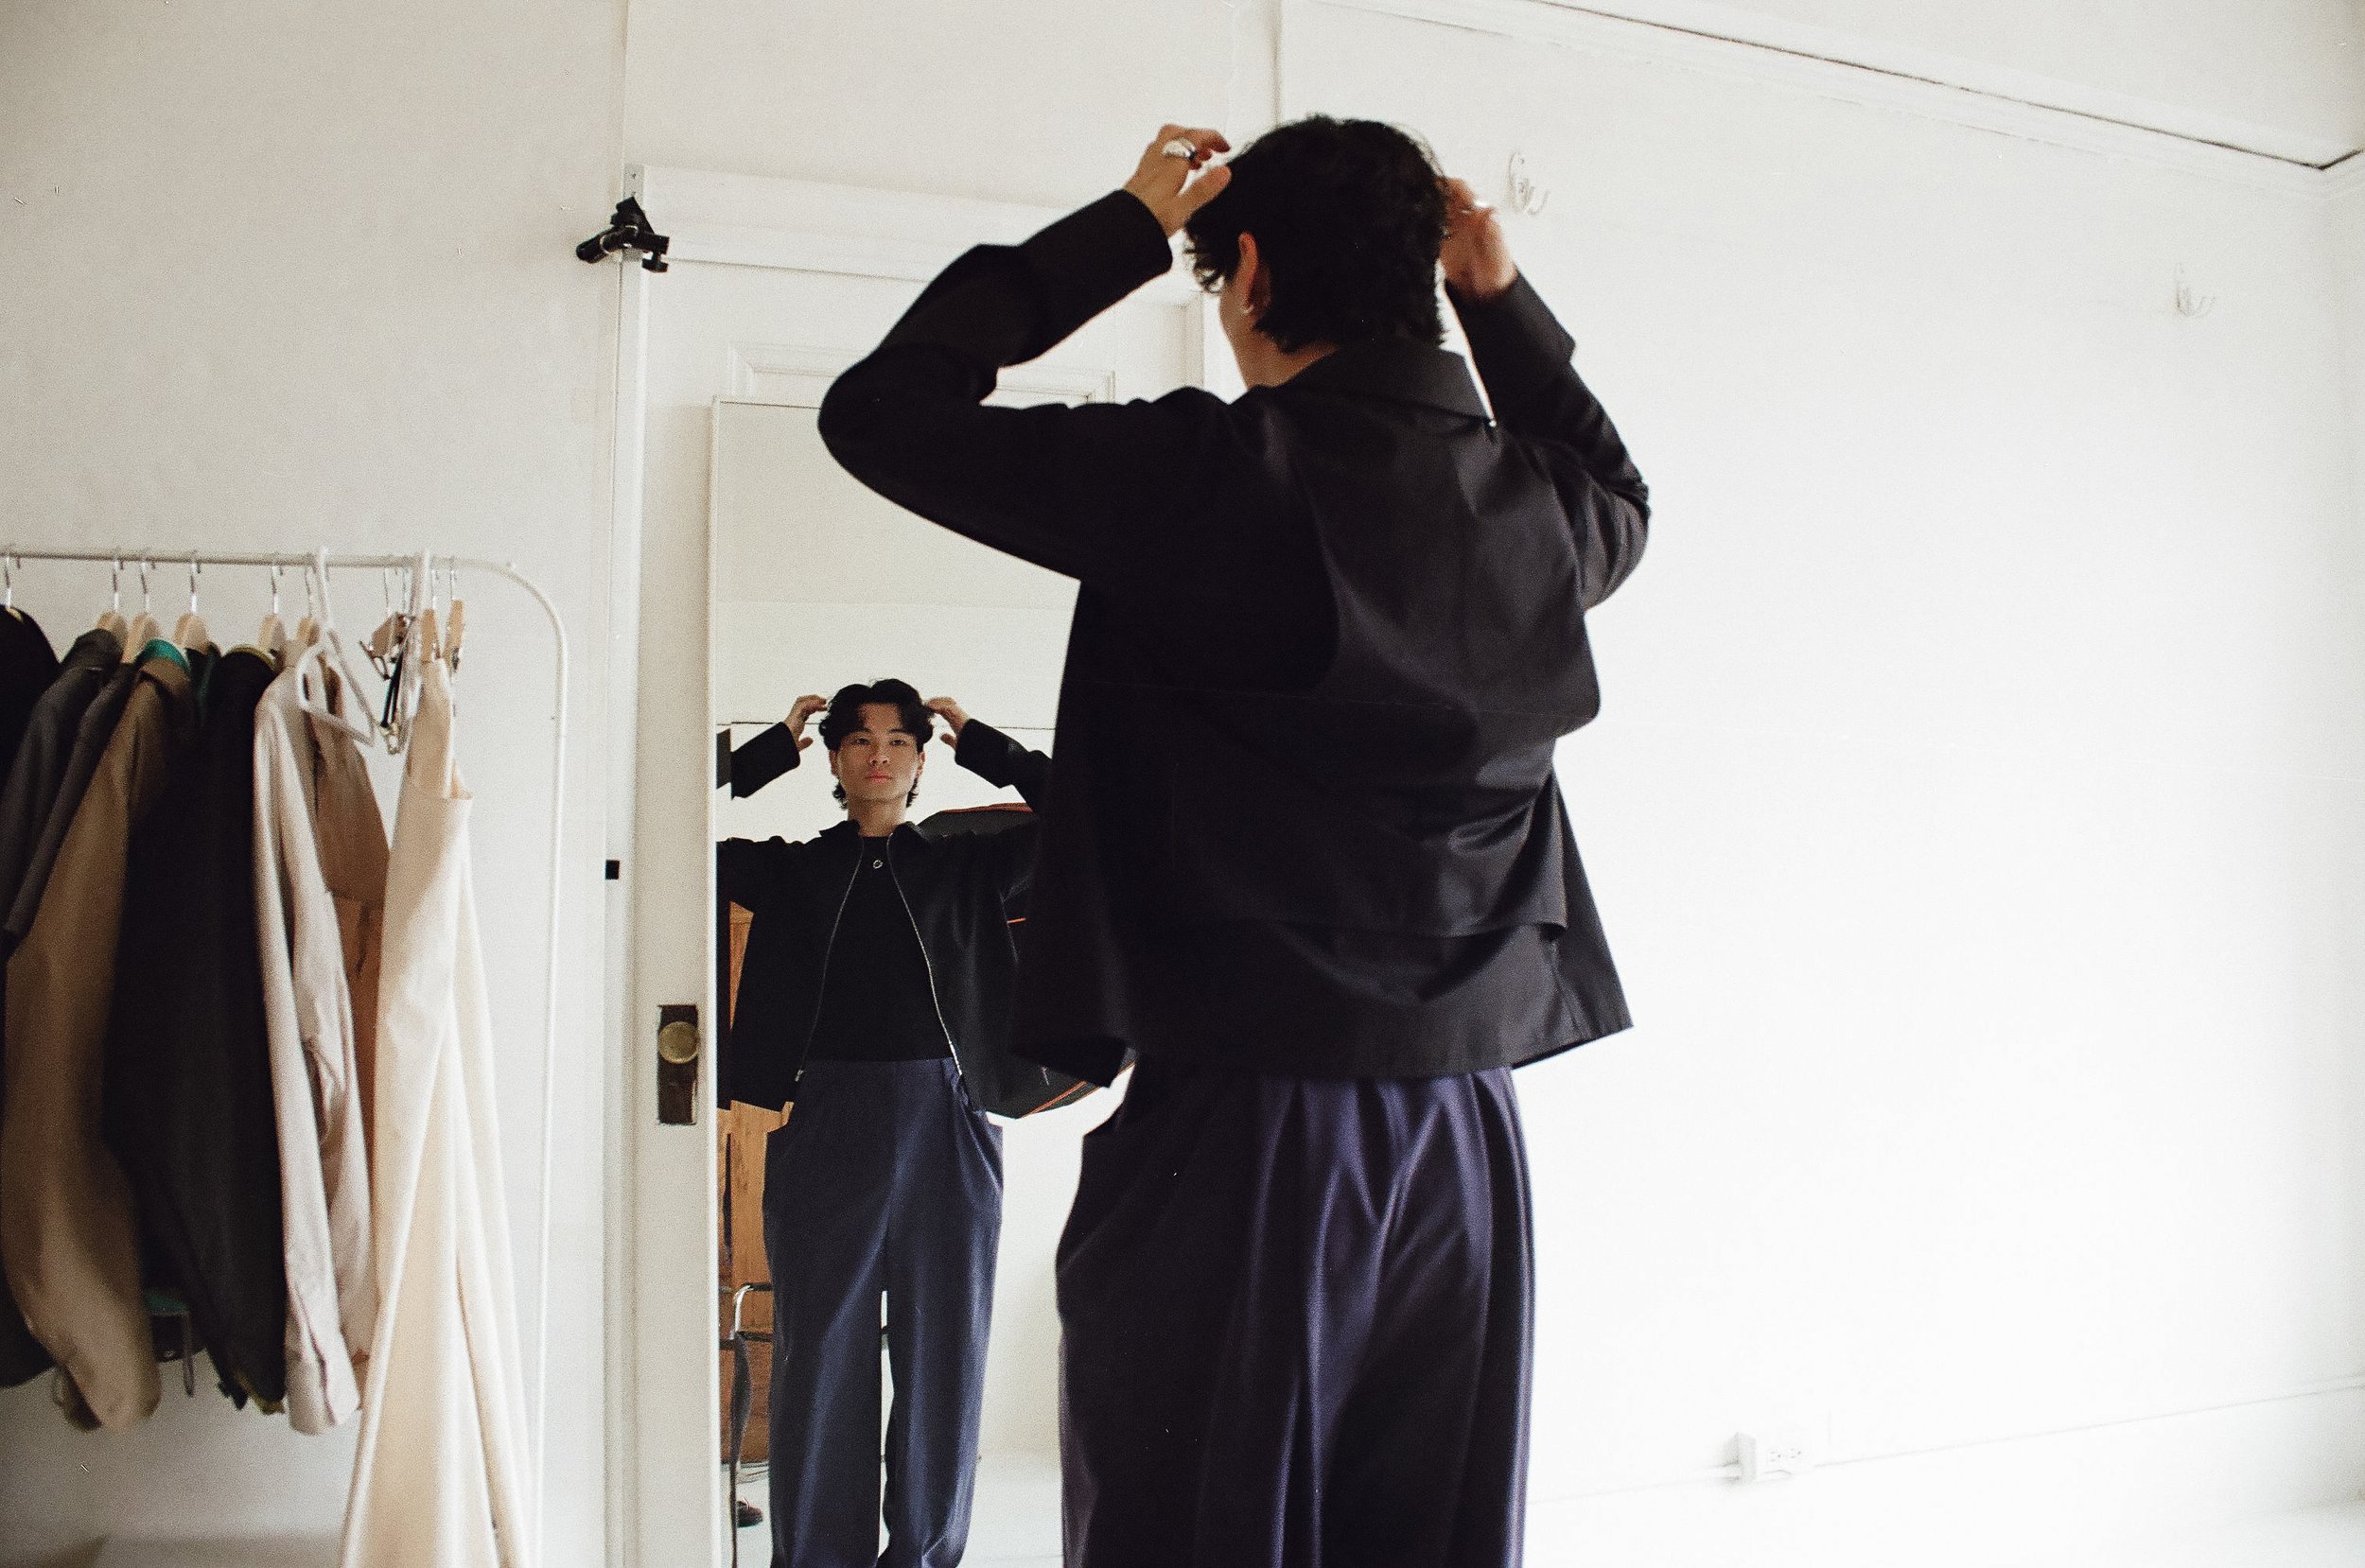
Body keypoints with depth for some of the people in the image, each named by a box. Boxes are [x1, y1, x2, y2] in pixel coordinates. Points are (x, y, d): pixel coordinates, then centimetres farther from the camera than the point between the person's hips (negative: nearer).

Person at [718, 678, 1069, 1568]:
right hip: (823, 1127, 0)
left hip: (944, 1128, 1)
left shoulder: (968, 868, 14)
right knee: (819, 1360, 4)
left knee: (943, 1357, 5)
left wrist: (980, 745, 12)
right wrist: (775, 747, 8)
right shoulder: (790, 870, 13)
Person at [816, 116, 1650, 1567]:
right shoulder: (1538, 510, 5)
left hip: (1236, 1134, -5)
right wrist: (1503, 296, 21)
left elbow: (878, 412, -1)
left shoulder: (1205, 475, -11)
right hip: (1463, 1140, 6)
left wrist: (1124, 228, 4)